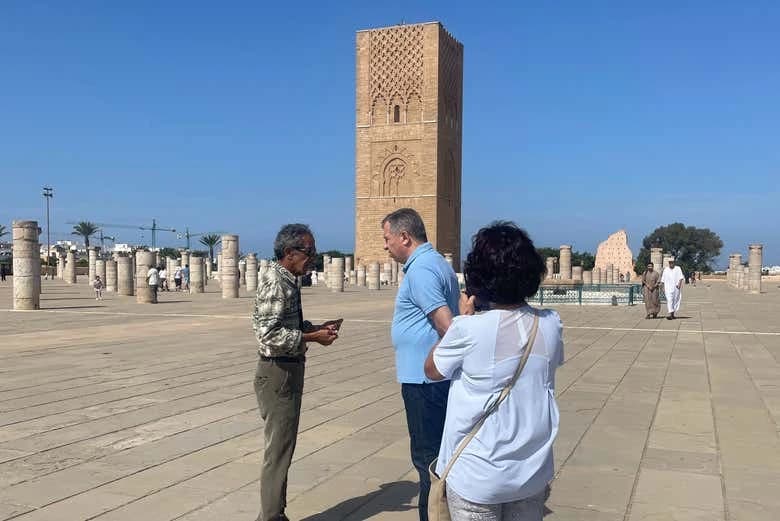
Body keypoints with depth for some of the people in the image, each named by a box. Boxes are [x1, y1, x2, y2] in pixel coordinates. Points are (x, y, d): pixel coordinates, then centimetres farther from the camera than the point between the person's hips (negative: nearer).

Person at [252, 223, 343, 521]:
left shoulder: (286, 280, 10)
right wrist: (313, 337, -21)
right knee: (278, 452, 0)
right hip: (278, 373, -10)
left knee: (282, 448, 19)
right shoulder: (275, 281, -19)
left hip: (288, 371, 10)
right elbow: (270, 333, -26)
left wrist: (317, 327, 5)